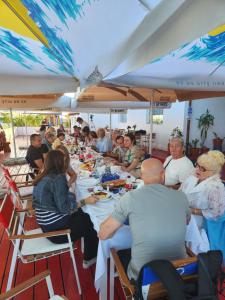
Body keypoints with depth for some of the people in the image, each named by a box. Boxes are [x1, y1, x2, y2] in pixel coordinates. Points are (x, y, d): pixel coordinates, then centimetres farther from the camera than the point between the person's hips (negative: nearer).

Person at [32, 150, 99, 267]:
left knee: (83, 215, 17)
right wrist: (85, 201, -16)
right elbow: (64, 208, -23)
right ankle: (90, 258, 31)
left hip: (47, 225, 8)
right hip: (55, 228, -8)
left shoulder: (42, 177, 4)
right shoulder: (58, 178, -22)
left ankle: (89, 255, 31)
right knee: (90, 222, 10)